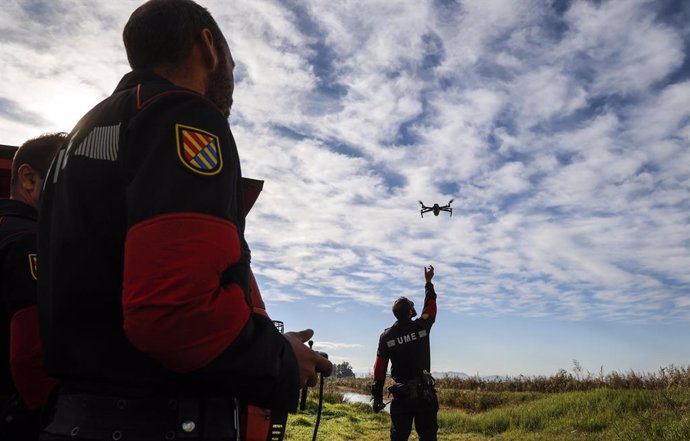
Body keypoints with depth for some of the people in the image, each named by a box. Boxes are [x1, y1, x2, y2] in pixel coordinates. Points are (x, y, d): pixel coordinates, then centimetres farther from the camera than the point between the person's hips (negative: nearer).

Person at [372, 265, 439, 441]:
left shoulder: (386, 336, -3)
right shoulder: (421, 327, -5)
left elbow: (379, 369, -3)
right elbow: (430, 306, 15)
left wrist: (377, 397, 5)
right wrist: (428, 282, 27)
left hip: (401, 394, 0)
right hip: (425, 392, 0)